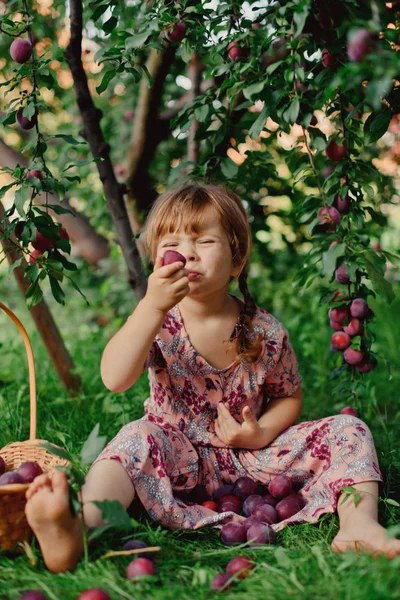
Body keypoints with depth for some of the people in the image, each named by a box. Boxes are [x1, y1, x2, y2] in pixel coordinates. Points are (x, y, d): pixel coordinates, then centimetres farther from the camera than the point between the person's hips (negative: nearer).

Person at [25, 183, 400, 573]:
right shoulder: (157, 323, -11)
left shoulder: (266, 333, -8)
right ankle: (79, 530, -56)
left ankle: (358, 525, -30)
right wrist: (152, 307, -40)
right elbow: (115, 379, -29)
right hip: (180, 460, -2)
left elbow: (289, 395, 8)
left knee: (348, 431, -10)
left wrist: (262, 434, -13)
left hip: (251, 457, 2)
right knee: (138, 437, -34)